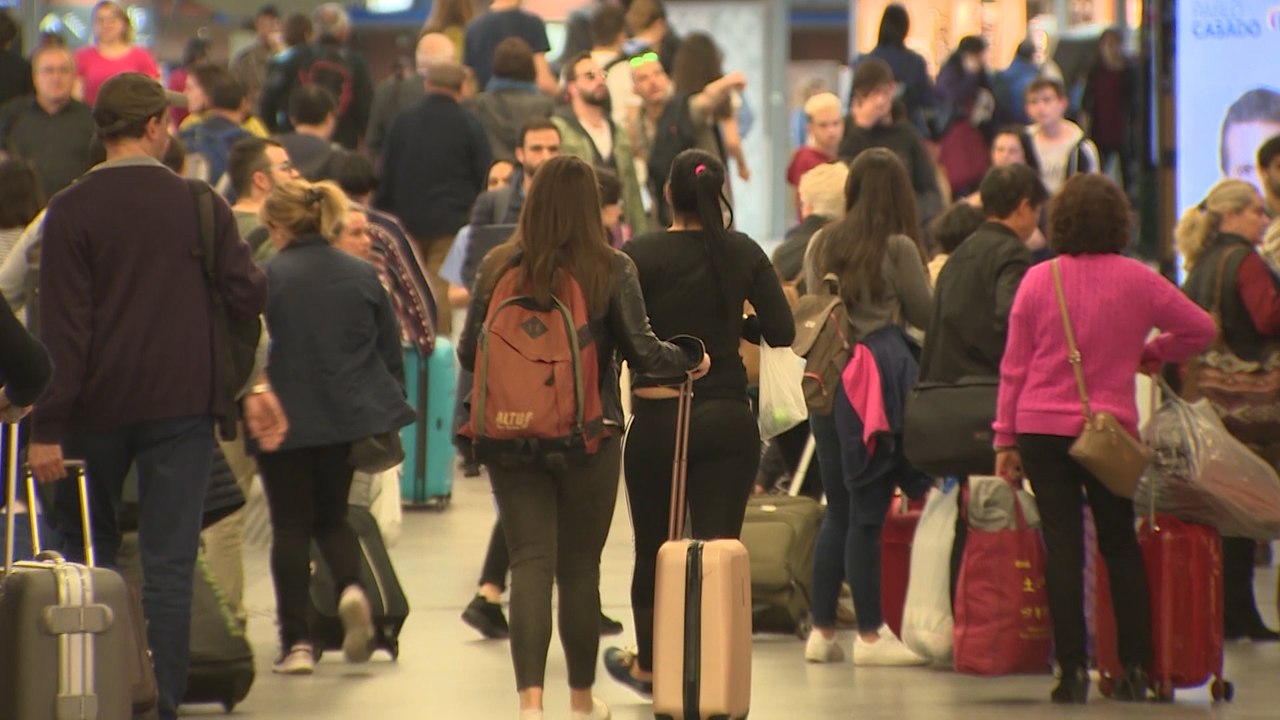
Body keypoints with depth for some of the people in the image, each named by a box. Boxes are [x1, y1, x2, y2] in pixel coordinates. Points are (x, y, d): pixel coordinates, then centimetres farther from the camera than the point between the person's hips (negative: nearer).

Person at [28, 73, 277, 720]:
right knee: (169, 562, 1)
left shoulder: (71, 211, -6)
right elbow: (247, 297, -1)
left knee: (87, 549, 16)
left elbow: (61, 326, -10)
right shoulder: (200, 205, -2)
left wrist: (48, 425, -10)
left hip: (97, 406, 0)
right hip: (182, 401, 0)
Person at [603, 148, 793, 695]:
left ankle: (649, 664, 32)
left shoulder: (639, 256, -8)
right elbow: (781, 332, -1)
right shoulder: (743, 254, 0)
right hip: (727, 419, 1)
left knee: (653, 549, 15)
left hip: (656, 419, -1)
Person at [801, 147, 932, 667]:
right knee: (868, 512, -3)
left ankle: (822, 630, 13)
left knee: (839, 510, 13)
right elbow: (924, 314, 2)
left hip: (826, 378, 6)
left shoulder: (822, 245, 8)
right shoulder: (897, 247, -7)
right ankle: (870, 634, 1)